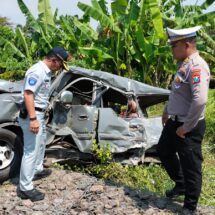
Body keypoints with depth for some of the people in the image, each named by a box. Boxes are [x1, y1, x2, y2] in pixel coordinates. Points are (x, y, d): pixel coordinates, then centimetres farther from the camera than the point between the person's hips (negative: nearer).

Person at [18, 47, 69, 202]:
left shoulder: (47, 72, 11)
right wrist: (33, 119, -33)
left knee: (41, 143, 27)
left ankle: (37, 170, 47)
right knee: (31, 151, -8)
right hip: (31, 115, -11)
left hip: (39, 114, 11)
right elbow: (28, 94, -28)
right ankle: (25, 188, -1)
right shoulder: (37, 71, -21)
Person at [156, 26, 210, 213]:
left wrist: (186, 127, -24)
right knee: (164, 151, 24)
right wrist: (167, 111, 24)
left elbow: (200, 100, -32)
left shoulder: (196, 66, -23)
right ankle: (181, 185, 44)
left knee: (190, 166, 4)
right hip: (175, 121, 10)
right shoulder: (184, 64, 8)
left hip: (188, 127, -10)